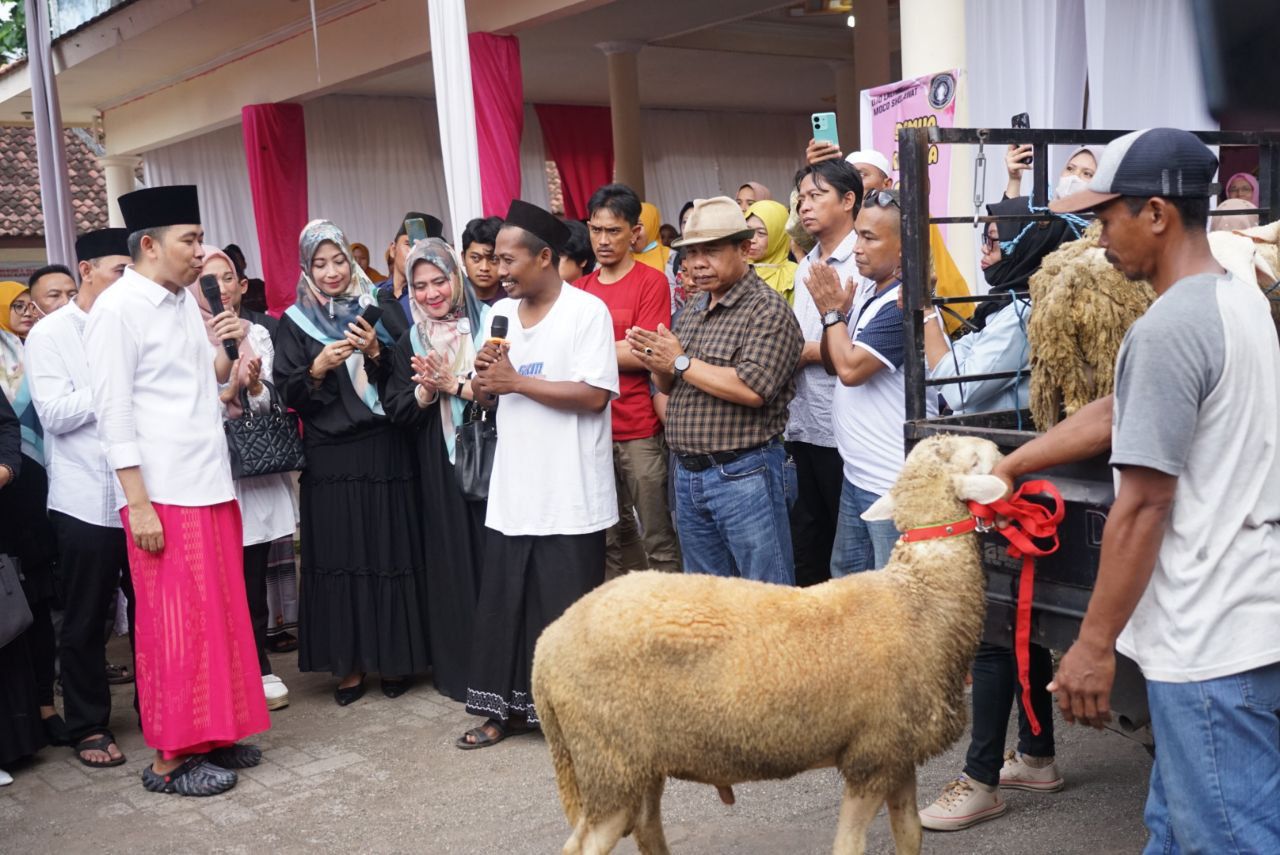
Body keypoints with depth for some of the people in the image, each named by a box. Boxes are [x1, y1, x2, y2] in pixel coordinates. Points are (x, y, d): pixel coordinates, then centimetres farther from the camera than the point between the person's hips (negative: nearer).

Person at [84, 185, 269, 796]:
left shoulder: (186, 302, 12)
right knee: (174, 624, -1)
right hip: (162, 494, -7)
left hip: (210, 485, 7)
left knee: (218, 614, 11)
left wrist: (228, 346, -1)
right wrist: (138, 503, -17)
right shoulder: (117, 310, -10)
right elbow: (113, 412, -14)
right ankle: (170, 757, 10)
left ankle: (213, 734, 23)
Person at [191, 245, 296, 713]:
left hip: (257, 464, 3)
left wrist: (254, 385, -15)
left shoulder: (258, 334, 10)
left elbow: (269, 404, 5)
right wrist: (229, 391, -20)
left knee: (254, 575, 6)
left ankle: (258, 668, 16)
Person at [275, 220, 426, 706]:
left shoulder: (377, 308, 7)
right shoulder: (294, 323, 7)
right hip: (330, 459, 0)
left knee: (389, 551, 2)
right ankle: (349, 664, 10)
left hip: (385, 451, 0)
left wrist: (376, 353, -13)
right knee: (339, 556, 1)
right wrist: (318, 368, -15)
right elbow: (287, 393, 1)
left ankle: (393, 657, 14)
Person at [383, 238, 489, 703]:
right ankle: (459, 667, 16)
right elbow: (398, 411, 5)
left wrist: (454, 384, -15)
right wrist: (427, 390, -12)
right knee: (450, 561, 6)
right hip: (438, 468, 3)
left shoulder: (487, 323, -1)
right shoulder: (410, 343, 11)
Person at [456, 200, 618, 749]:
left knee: (567, 612, 1)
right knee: (504, 603, 11)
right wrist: (484, 377, -7)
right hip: (512, 491, 6)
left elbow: (594, 394, -18)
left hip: (570, 495, -6)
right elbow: (483, 394, 16)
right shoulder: (499, 315, 11)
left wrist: (516, 381, -14)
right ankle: (509, 707, 25)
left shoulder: (587, 311, -8)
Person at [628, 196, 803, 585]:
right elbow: (669, 387, 18)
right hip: (688, 474, 8)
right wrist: (658, 366, -6)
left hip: (743, 475, -8)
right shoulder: (691, 311, 13)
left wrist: (681, 362, -14)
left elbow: (752, 389, -23)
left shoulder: (767, 309, -11)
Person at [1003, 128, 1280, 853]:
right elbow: (1116, 415, 15)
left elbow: (1142, 506, -20)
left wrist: (1093, 645, -14)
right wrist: (1007, 466, 19)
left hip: (1212, 640, -10)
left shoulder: (1167, 330, -20)